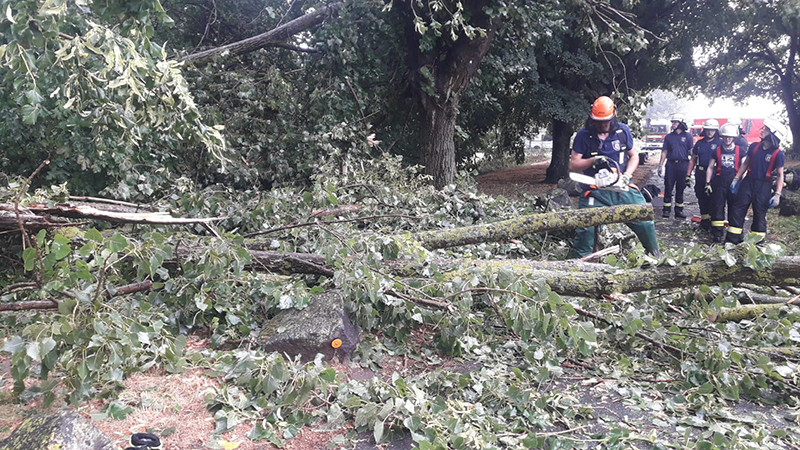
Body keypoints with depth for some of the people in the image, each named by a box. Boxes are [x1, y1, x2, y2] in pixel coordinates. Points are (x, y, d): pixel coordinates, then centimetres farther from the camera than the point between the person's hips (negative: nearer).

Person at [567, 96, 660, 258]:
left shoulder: (623, 131, 4)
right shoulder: (583, 135, -5)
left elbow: (634, 156, 12)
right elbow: (573, 165, -5)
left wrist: (627, 175, -6)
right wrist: (593, 160, -21)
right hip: (596, 192, -2)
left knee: (645, 222, 2)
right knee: (586, 229, -12)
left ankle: (656, 255, 28)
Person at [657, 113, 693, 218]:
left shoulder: (687, 136, 5)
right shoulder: (669, 137, 10)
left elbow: (691, 151, 4)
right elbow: (664, 152, 11)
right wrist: (660, 166, 5)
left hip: (683, 165, -1)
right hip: (670, 164, 1)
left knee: (680, 189, 6)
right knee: (668, 188, -1)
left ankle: (679, 210, 11)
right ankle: (666, 210, 4)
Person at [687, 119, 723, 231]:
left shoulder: (720, 143, 0)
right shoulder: (699, 143, 12)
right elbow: (693, 160, 16)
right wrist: (688, 175, 10)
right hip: (700, 173, 5)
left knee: (712, 198, -5)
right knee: (702, 198, 9)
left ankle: (712, 221, 1)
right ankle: (704, 220, 19)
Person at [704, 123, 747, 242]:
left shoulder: (740, 151, 5)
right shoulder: (717, 151, 8)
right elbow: (710, 168, 11)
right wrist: (708, 183, 4)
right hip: (719, 183, 1)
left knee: (734, 209, 3)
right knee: (717, 208, -1)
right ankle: (717, 233, 3)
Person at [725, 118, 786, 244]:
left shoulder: (777, 154, -10)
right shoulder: (754, 146, 1)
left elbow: (780, 175, -7)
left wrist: (777, 194, -13)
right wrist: (736, 179, 8)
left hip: (763, 186, -4)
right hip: (748, 182, 4)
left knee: (760, 214, 6)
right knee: (737, 209, 1)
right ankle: (732, 239, 7)